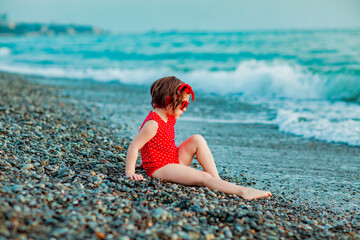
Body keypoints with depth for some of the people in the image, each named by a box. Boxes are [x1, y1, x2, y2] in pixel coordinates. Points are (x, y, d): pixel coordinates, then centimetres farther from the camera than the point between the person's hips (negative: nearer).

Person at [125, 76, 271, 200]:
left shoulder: (169, 118, 8)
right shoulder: (153, 123, -22)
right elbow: (134, 147, -22)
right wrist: (130, 173, -22)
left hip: (174, 160, 9)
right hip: (160, 168, -9)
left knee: (197, 139, -6)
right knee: (203, 177, -23)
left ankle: (217, 181, -11)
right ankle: (242, 191, -33)